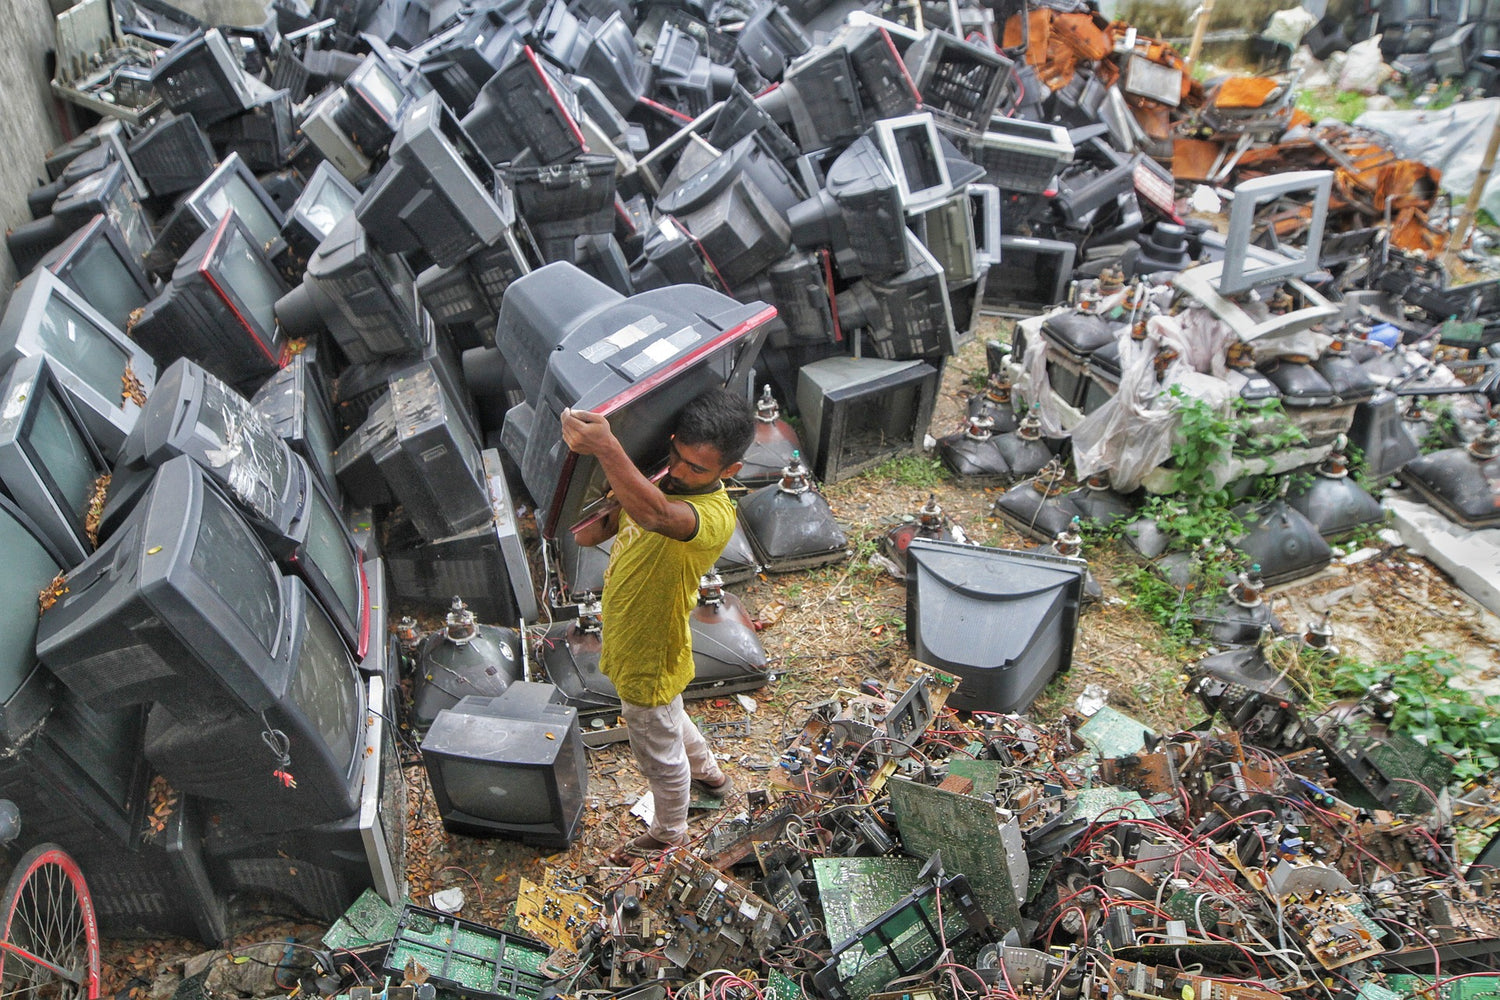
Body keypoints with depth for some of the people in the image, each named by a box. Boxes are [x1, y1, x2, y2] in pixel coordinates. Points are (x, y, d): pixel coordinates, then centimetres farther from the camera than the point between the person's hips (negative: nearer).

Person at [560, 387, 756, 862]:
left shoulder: (715, 515, -36)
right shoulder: (655, 479, -9)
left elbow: (658, 516, -60)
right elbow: (587, 534, -2)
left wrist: (606, 448, -72)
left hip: (651, 659, -8)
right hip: (627, 641, 9)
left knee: (660, 754, 19)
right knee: (667, 719, 35)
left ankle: (669, 831, 48)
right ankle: (710, 774, 63)